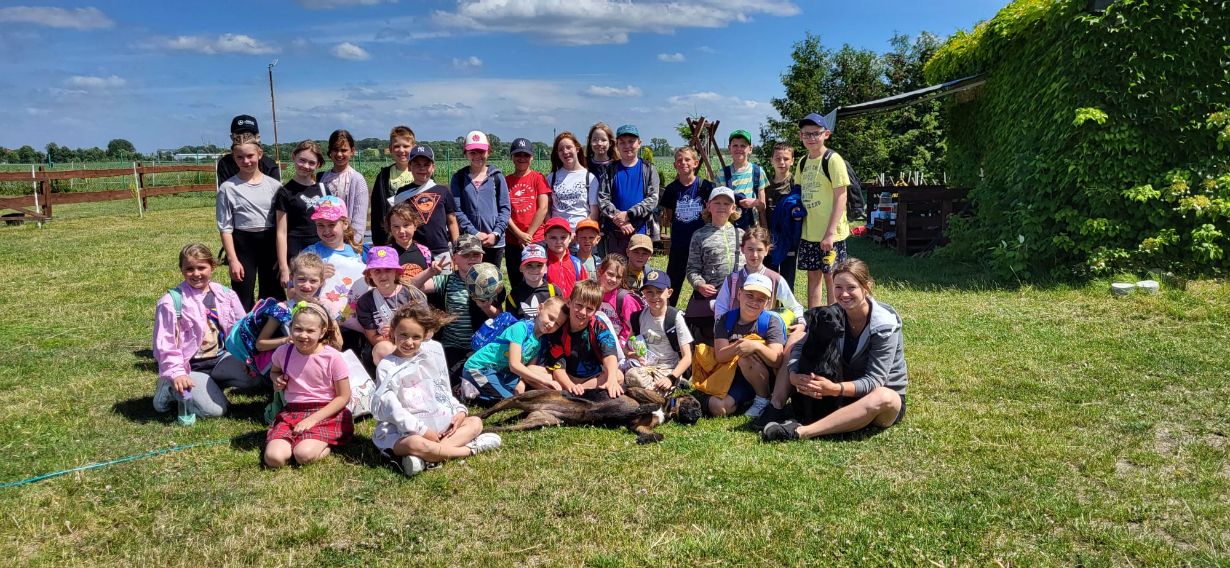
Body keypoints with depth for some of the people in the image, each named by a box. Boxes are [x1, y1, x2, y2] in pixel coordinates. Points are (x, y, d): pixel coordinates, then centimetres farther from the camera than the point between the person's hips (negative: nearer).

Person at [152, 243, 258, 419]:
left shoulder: (226, 295, 4)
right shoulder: (171, 302, -8)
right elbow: (164, 343, -9)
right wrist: (177, 374, -19)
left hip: (221, 358, 5)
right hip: (190, 367, -5)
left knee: (257, 374, -19)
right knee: (215, 410, -21)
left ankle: (207, 385, 1)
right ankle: (171, 388, 7)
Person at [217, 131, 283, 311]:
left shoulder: (274, 185, 1)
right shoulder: (228, 188, -3)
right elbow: (225, 227, -3)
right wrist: (232, 259, -9)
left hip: (270, 242, 2)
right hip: (243, 244, -2)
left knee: (273, 298, 12)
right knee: (243, 300, 4)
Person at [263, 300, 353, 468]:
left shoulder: (332, 357, -12)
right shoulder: (283, 352, -2)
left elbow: (343, 396, -7)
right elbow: (275, 371, 24)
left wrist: (313, 419, -15)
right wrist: (277, 381, -2)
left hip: (326, 413, -4)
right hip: (291, 413, 4)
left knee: (304, 455, -29)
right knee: (273, 458, -20)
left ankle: (327, 444, 2)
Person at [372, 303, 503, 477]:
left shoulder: (430, 357, 10)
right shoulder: (387, 367, -6)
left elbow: (443, 391, 17)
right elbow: (391, 406, -15)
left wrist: (460, 411, -2)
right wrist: (421, 430, -21)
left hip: (437, 422, 7)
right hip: (402, 429, -7)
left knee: (475, 422, -1)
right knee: (415, 444, -39)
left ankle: (426, 460, -24)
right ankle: (471, 449, -20)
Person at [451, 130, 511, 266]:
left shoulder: (497, 177, 6)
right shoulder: (459, 178, 6)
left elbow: (505, 208, 4)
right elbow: (457, 210, -1)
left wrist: (496, 233, -9)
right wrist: (474, 233, -12)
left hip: (495, 241, 1)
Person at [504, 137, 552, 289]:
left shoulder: (538, 178, 2)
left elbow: (543, 208, -5)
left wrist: (528, 235, -9)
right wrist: (519, 235, -10)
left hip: (537, 240, -2)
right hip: (512, 242, 2)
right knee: (516, 285, 7)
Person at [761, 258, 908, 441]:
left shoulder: (885, 324, -20)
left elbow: (874, 380, -25)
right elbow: (800, 347, -13)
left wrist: (835, 389, -41)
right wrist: (795, 377, -35)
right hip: (844, 389, 4)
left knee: (885, 399, -43)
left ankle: (799, 432, -44)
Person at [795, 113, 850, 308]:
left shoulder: (833, 160, -10)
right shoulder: (803, 163, 10)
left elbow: (840, 198, -14)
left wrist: (830, 232, -19)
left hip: (830, 233, -6)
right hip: (809, 232, 6)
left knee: (830, 277, 1)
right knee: (813, 275, 12)